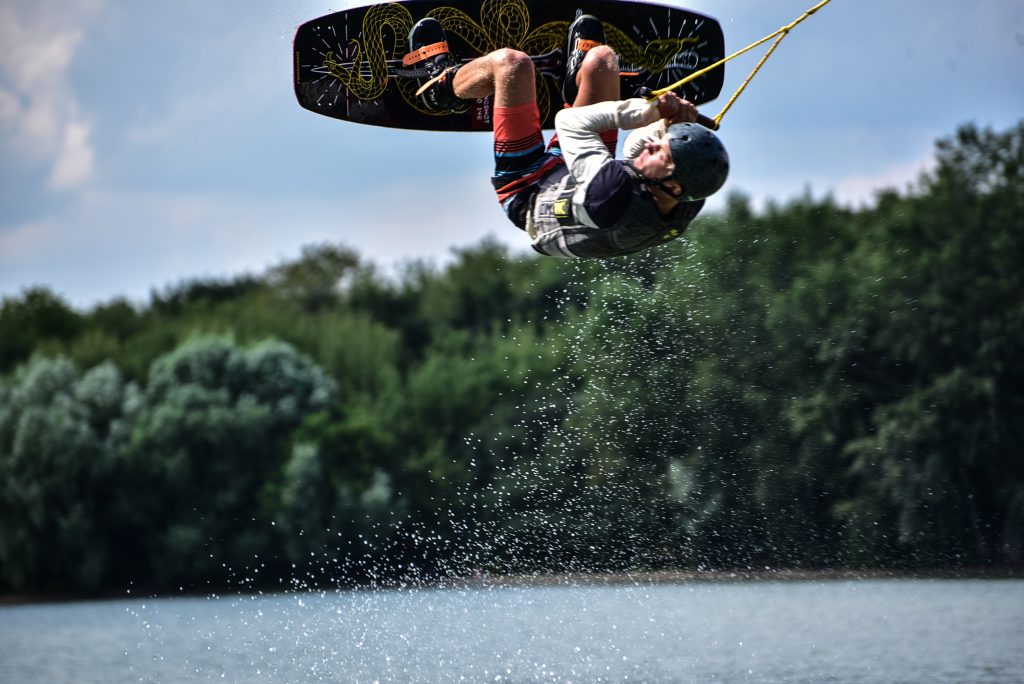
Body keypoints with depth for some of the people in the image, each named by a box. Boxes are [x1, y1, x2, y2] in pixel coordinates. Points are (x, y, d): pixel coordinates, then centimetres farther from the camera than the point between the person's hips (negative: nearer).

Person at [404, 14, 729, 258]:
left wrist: (648, 110, -34)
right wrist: (668, 122, -29)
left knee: (511, 62, -5)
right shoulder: (689, 203, -29)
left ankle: (443, 82, 33)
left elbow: (570, 122, -35)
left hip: (528, 191, -6)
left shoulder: (616, 201, -50)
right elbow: (636, 147, -9)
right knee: (602, 57, 6)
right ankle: (580, 75, 49)